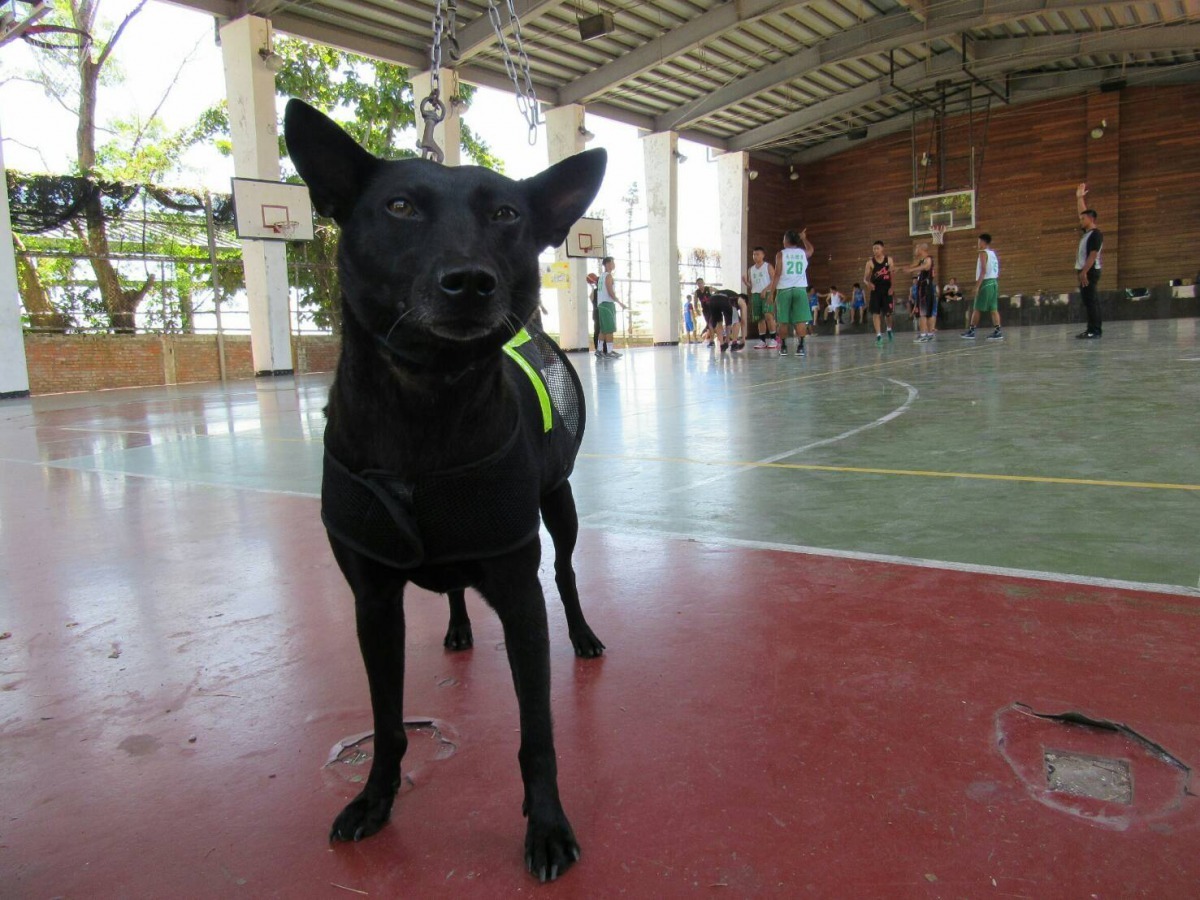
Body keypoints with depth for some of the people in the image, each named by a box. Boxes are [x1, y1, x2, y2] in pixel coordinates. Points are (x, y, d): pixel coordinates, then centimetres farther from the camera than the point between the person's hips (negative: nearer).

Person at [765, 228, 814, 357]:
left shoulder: (781, 254, -1)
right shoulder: (803, 253, 10)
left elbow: (777, 274, -7)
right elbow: (810, 249, 36)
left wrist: (771, 292, -4)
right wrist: (804, 238, 51)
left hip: (784, 290, -2)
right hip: (800, 289, 2)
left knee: (783, 321, 6)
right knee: (799, 320, -1)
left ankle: (783, 347, 8)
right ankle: (800, 347, -9)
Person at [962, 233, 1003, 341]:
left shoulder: (983, 253, -9)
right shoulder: (993, 253, 18)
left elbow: (983, 270, -18)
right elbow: (996, 271, 19)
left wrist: (977, 286, -19)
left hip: (985, 283, -8)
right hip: (994, 282, 8)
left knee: (977, 308, -2)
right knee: (993, 308, 4)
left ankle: (971, 331, 2)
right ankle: (998, 331, -3)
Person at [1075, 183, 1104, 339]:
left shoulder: (1095, 234, -12)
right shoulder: (1087, 232, 14)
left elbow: (1093, 255, -20)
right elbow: (1084, 213, 28)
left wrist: (1084, 272, -25)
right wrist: (1079, 198, 26)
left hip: (1090, 272, -9)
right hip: (1084, 271, 9)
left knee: (1091, 301, -10)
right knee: (1088, 301, 9)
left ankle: (1095, 330, -11)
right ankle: (1092, 329, 11)